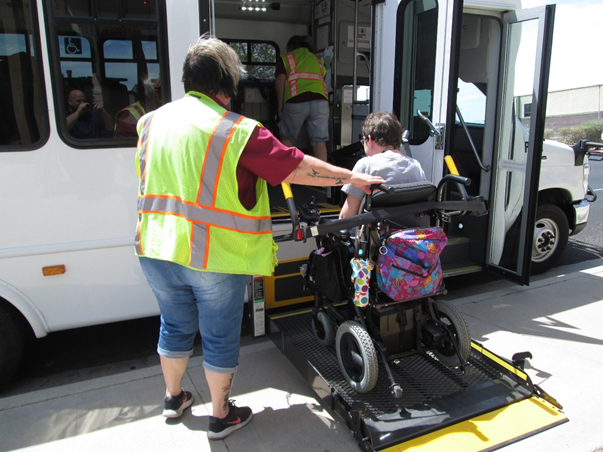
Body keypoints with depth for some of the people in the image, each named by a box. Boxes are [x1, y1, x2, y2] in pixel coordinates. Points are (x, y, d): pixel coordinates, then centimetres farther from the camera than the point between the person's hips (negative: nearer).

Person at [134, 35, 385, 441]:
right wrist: (353, 178, -3)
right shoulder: (238, 131, -14)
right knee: (220, 338, 12)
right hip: (216, 256, -6)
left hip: (157, 251, 6)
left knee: (175, 326, 25)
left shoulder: (152, 121, 7)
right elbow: (298, 167, -14)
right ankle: (222, 416, 31)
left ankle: (174, 397, 45)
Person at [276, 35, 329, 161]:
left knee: (287, 138, 13)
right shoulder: (317, 59, 29)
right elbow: (323, 79, 22)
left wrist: (280, 106, 10)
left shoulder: (285, 58, 18)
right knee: (319, 141, 1)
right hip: (320, 100, 3)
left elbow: (280, 81, 8)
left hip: (296, 101, -2)